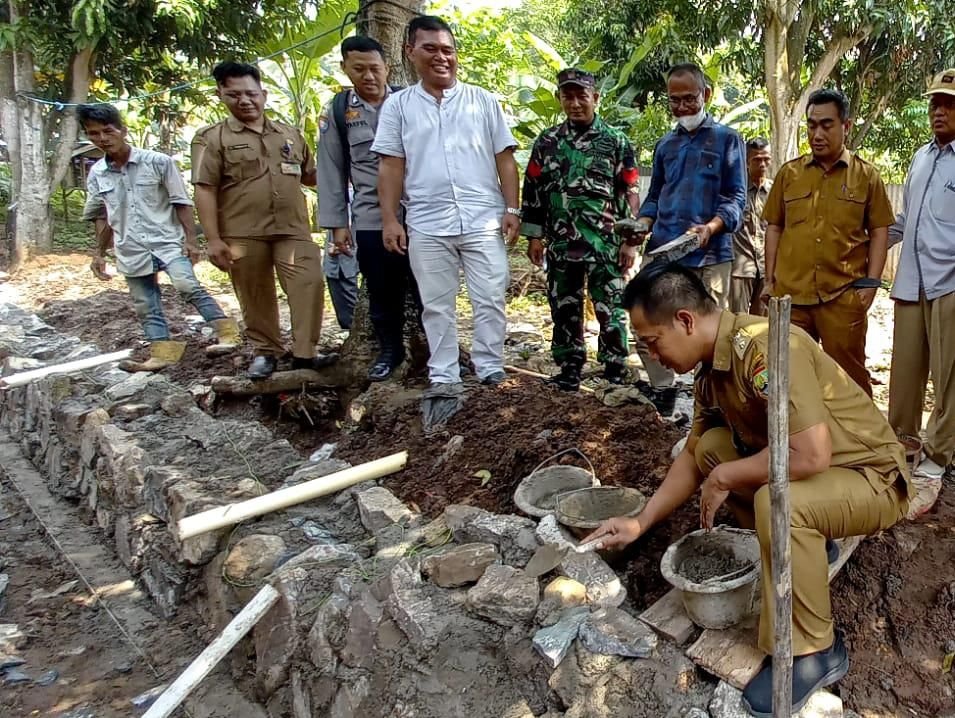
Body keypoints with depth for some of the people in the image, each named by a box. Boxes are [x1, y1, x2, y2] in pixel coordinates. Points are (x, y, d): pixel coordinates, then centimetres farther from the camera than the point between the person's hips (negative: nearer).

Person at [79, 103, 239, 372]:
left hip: (167, 242, -5)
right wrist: (99, 253, 17)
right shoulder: (96, 174, 5)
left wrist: (190, 239, -10)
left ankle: (227, 332, -14)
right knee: (145, 306, 7)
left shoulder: (158, 162, -7)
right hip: (131, 251, 5)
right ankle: (162, 353, 15)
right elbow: (101, 216, 16)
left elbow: (182, 202, -5)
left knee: (188, 287, -21)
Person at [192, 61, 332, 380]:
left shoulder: (290, 134, 16)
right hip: (243, 234, -2)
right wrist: (213, 239, -11)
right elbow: (205, 190, -3)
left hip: (293, 229, 3)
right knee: (256, 296, 5)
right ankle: (265, 352, 21)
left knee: (310, 284, -8)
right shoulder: (212, 138, 3)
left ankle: (304, 353, -1)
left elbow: (311, 176, 27)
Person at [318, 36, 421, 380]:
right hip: (369, 219, 1)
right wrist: (337, 223, 2)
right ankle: (389, 350, 26)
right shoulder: (336, 112, 6)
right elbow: (331, 171, 6)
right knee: (382, 291, 10)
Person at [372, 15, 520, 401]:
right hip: (426, 225, 1)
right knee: (437, 305, 7)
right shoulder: (398, 105, 8)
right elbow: (392, 166, 5)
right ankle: (443, 377, 15)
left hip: (484, 220, 0)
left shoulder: (483, 100, 8)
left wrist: (512, 209, -2)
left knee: (490, 300, 2)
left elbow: (505, 158, 6)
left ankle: (491, 370, 14)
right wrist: (390, 219, -3)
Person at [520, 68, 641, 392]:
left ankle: (616, 373, 9)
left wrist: (629, 240, -4)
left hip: (606, 242, -2)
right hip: (560, 243, 3)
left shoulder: (616, 141, 3)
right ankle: (569, 368, 21)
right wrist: (534, 235, 4)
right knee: (564, 309, 9)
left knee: (610, 310, -1)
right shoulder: (547, 141, 8)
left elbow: (631, 193, 1)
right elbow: (533, 190, 10)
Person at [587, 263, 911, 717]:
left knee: (777, 502, -34)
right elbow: (694, 456, 7)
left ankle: (813, 652, -10)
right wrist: (640, 523, 2)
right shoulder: (711, 369, -2)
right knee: (710, 446, 2)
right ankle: (810, 547, 14)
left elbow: (811, 456, -37)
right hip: (816, 468, 9)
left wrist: (726, 478, -22)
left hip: (871, 477, -8)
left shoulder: (765, 348, -30)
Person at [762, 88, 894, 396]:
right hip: (789, 292, 2)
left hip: (843, 294, -2)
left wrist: (871, 282, -3)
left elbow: (879, 230, 5)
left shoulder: (866, 175, 5)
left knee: (849, 373, 5)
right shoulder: (789, 172, 9)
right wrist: (770, 279, 6)